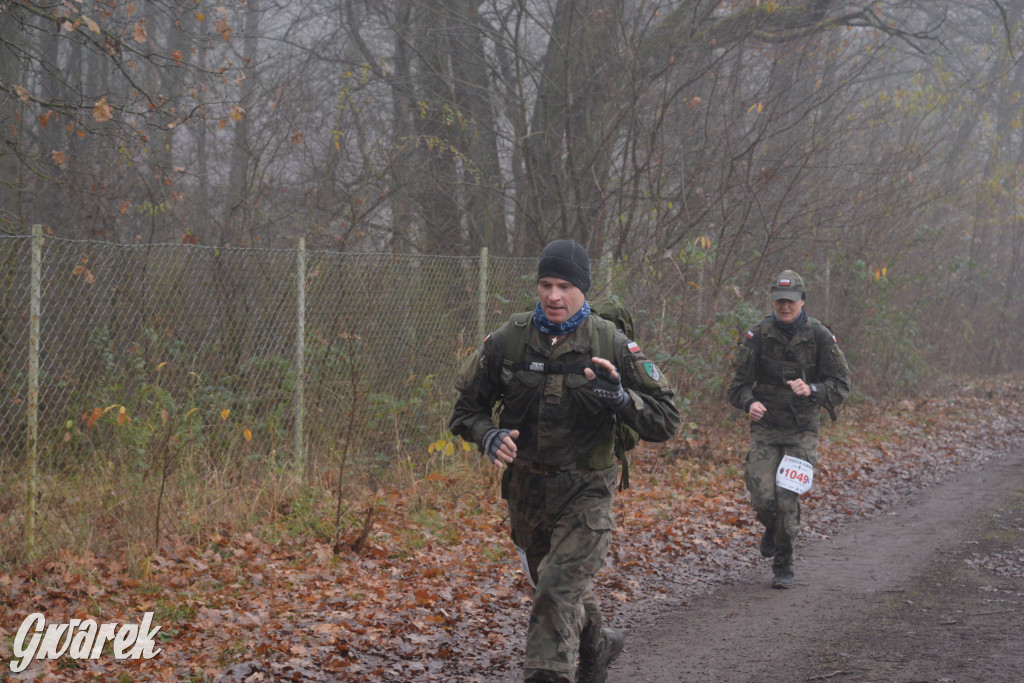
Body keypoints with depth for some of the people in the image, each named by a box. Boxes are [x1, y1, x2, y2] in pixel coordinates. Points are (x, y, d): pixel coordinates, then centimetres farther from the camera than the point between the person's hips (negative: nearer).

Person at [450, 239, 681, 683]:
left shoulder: (613, 346, -11)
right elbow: (466, 407, 4)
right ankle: (597, 646, 50)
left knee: (558, 591, -19)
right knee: (560, 584, 22)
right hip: (526, 490, 4)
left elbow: (665, 421, -10)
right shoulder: (508, 340, -6)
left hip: (585, 492, -4)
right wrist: (489, 436, -18)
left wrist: (621, 398, -29)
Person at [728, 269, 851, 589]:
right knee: (762, 497, -11)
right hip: (765, 427, 1)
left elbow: (841, 385, -4)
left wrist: (812, 390, -24)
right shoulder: (758, 335, -3)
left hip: (802, 431, -1)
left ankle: (784, 568, 9)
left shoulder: (820, 336, -5)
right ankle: (772, 528, 26)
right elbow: (740, 382, 0)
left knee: (788, 500, -9)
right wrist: (749, 403, -23)